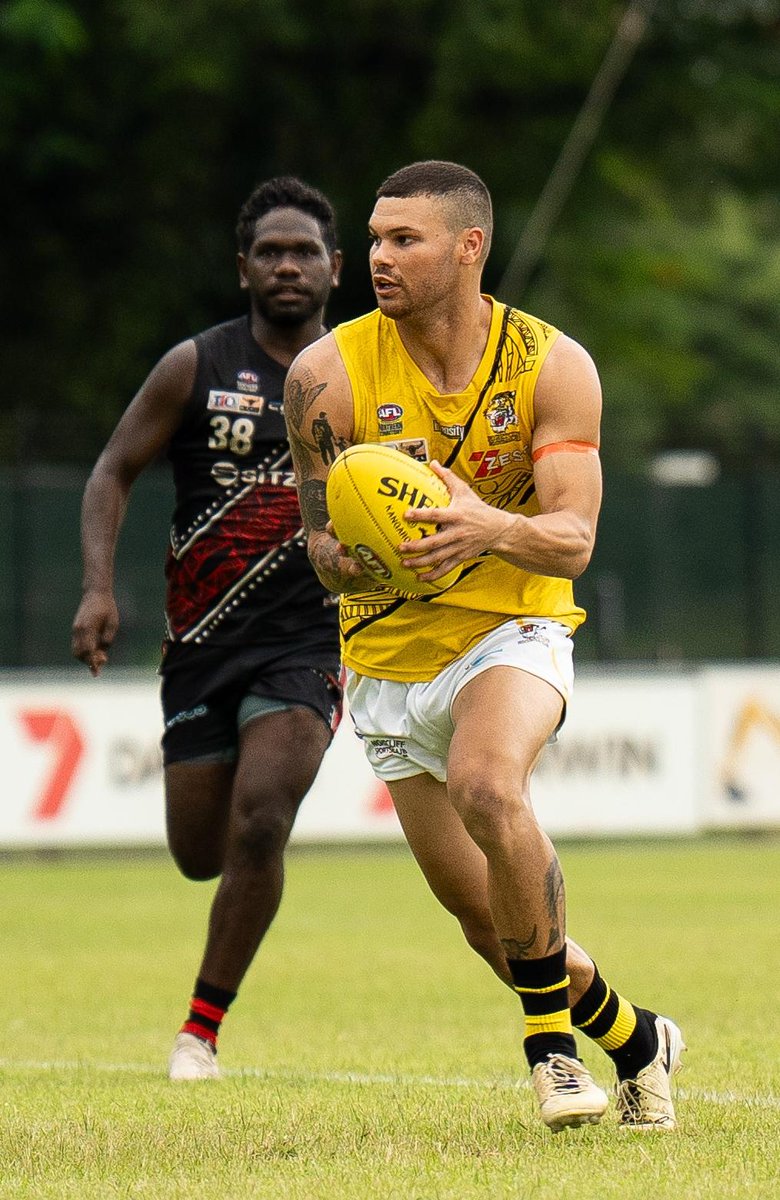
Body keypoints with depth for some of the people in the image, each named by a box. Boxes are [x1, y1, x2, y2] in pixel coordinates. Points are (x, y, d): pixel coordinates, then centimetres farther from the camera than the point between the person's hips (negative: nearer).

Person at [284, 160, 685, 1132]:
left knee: (485, 784, -34)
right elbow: (324, 544, -6)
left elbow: (573, 539, -17)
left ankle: (552, 1036, -18)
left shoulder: (552, 365, -11)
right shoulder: (328, 375, -10)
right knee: (481, 910, 5)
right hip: (390, 655, 3)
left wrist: (492, 529, -39)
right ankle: (633, 1038, 32)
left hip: (512, 628, -3)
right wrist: (348, 560, -30)